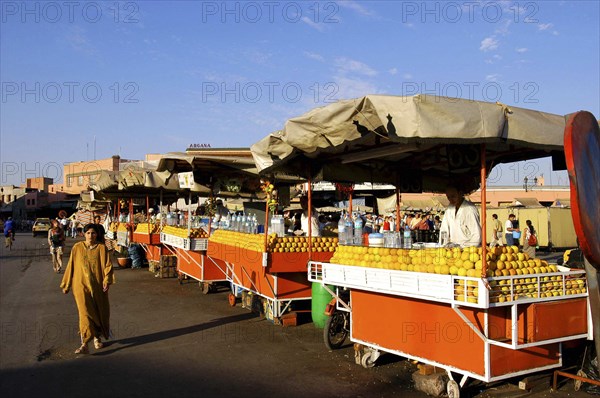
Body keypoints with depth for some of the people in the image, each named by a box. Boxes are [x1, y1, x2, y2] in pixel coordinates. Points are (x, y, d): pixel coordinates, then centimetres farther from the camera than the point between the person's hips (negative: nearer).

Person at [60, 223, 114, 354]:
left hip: (98, 286, 1)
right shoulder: (77, 248, 3)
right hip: (81, 285, -1)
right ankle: (84, 344, -13)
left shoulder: (101, 248, 0)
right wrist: (66, 285, 11)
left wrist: (107, 280, -19)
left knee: (99, 313, 11)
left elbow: (107, 265, -4)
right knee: (85, 313, -12)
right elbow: (71, 266, 8)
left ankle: (97, 338, 33)